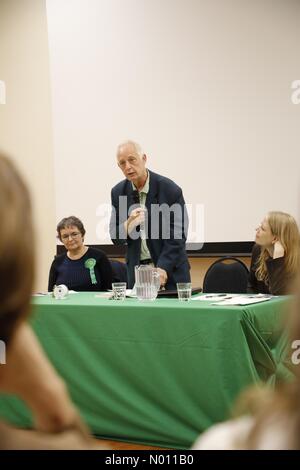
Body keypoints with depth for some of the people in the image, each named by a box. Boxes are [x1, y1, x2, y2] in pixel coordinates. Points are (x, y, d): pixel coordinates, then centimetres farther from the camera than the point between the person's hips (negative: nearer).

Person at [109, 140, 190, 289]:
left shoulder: (170, 190, -11)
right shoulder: (118, 192, 2)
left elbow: (177, 236, -13)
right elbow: (116, 238, 4)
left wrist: (162, 268, -24)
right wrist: (129, 225, -18)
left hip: (170, 270, -3)